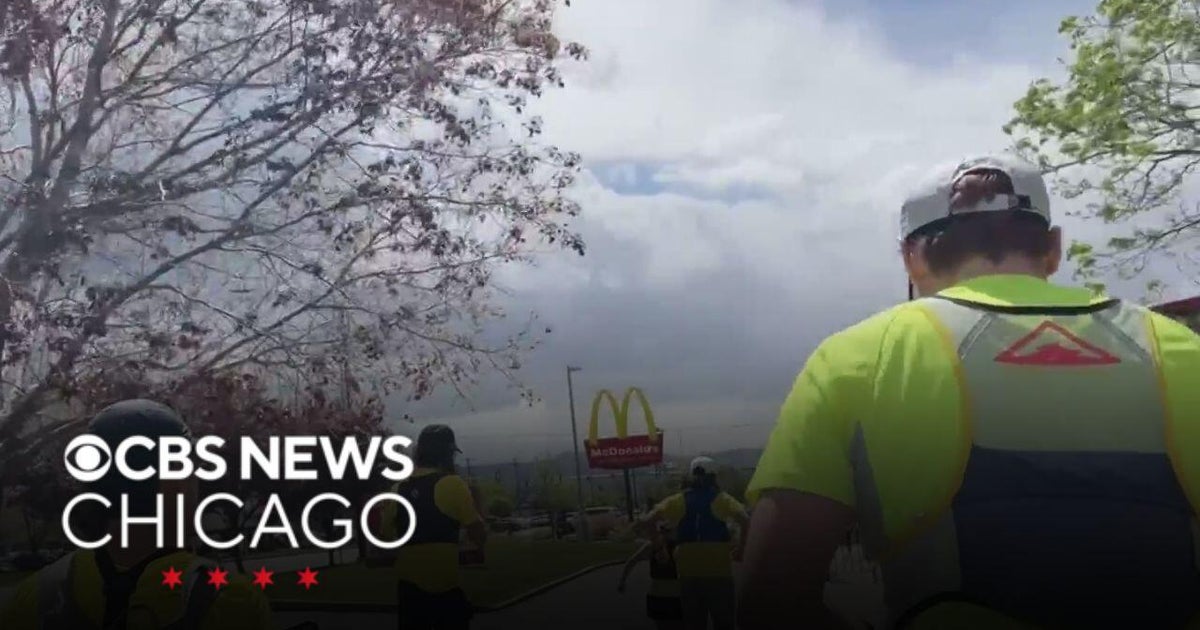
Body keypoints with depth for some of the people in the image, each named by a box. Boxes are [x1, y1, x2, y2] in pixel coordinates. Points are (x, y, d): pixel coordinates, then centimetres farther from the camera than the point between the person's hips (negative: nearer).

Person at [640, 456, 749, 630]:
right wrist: (742, 547, 0)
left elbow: (647, 522, -3)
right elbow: (745, 521, -15)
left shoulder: (677, 501, 5)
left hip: (689, 574, 2)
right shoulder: (722, 499, 1)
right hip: (719, 572, -2)